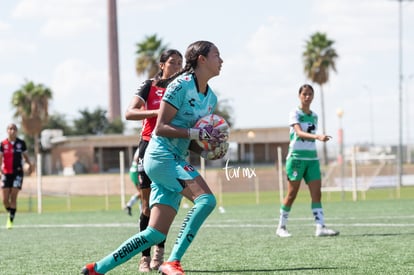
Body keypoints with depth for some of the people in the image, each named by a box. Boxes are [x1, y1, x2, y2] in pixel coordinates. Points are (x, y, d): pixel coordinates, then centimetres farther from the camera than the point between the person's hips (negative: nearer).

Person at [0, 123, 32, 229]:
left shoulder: (21, 143, 2)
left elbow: (25, 156, 13)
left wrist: (29, 164, -6)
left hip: (18, 173, -1)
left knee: (13, 197, -10)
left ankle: (11, 220, -6)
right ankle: (10, 213, 29)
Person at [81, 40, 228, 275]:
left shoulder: (211, 98, 15)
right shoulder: (182, 85, -10)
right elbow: (160, 129, -13)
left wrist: (206, 151, 1)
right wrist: (194, 133, -22)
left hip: (176, 160, 9)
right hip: (161, 156, -9)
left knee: (156, 234, 2)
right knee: (206, 199, -26)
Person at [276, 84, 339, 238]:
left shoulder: (314, 116, 13)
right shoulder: (295, 114, -6)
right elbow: (299, 132, -22)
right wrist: (318, 137, -37)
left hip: (312, 157, 5)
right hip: (296, 157, -5)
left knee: (316, 194, -6)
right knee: (292, 194, -2)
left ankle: (320, 228, -11)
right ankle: (281, 227, 10)